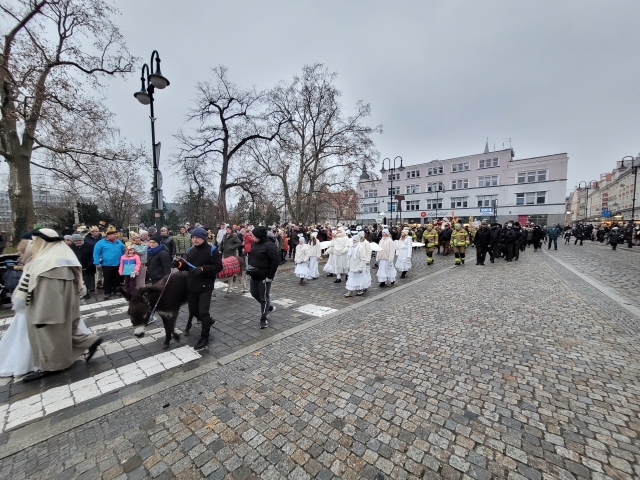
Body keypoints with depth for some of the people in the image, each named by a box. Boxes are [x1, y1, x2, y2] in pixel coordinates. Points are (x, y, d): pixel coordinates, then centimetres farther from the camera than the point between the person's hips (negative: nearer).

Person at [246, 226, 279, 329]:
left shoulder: (269, 245, -20)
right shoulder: (256, 244, 6)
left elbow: (276, 261, -21)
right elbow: (251, 257, 17)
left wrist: (270, 276, -21)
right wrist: (249, 268, 7)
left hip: (264, 276, -9)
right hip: (254, 275, 9)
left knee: (264, 297, 5)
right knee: (254, 293, 19)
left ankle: (263, 319, 21)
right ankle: (269, 307, 40)